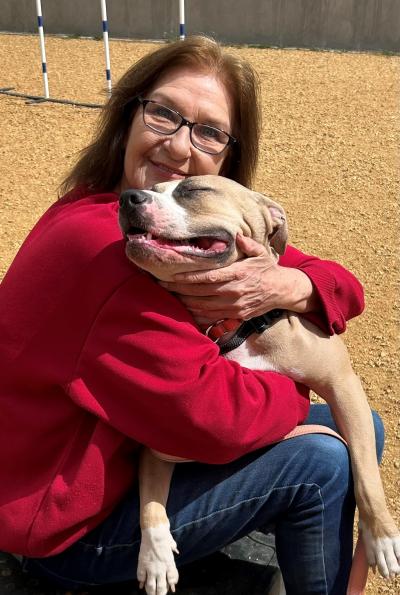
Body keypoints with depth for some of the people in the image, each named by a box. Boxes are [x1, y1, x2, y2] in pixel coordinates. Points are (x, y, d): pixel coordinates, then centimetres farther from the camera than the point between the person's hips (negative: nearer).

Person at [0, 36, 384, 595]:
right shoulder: (101, 249, -31)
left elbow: (344, 287, -3)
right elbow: (215, 418, -31)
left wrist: (290, 285, -26)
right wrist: (297, 385, -11)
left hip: (136, 451, 8)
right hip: (70, 525, -8)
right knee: (321, 462, -17)